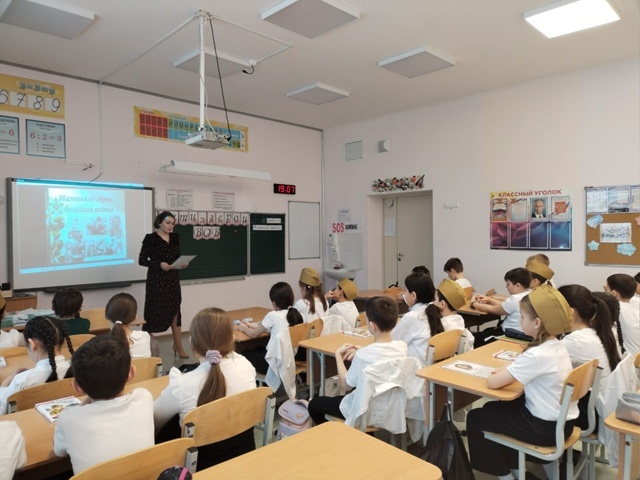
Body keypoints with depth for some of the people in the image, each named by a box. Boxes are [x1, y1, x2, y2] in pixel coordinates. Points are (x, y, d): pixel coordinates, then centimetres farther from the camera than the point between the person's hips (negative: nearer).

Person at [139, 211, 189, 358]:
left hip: (173, 279, 5)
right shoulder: (150, 238, -8)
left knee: (175, 311, 8)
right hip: (156, 280, -5)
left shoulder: (175, 237, 8)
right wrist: (159, 264, -21)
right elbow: (142, 260, -9)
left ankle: (178, 346, 16)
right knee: (154, 312, 3)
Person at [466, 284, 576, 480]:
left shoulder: (537, 355, -29)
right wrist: (508, 369, 1)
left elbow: (492, 382, -27)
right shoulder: (556, 346, -1)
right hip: (562, 421, 9)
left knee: (475, 418, 5)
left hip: (546, 427, -9)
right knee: (493, 408, 25)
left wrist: (503, 373, -5)